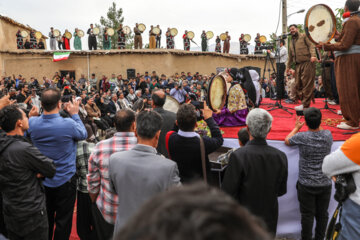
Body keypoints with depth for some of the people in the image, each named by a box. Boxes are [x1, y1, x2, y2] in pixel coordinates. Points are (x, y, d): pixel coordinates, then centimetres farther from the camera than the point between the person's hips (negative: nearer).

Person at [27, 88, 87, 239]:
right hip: (65, 180, -4)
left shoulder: (32, 123, -13)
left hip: (42, 180, 5)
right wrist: (74, 114, 3)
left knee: (46, 218, 23)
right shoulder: (68, 124, -26)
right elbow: (83, 134, -5)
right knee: (63, 221, 12)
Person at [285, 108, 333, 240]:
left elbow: (287, 141, 3)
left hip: (306, 185, -3)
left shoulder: (302, 137, -17)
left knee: (307, 215, 11)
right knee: (322, 214, 17)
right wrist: (317, 123, 28)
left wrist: (296, 128, 16)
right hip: (325, 183, 3)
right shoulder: (328, 135, -9)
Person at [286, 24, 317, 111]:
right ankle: (302, 101, 8)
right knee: (298, 85, 1)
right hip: (298, 65, 7)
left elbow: (311, 45, -3)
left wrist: (313, 55, -19)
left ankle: (305, 105, -11)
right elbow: (290, 56, 28)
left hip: (307, 62, -7)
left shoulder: (304, 36, 8)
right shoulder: (291, 42, 25)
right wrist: (288, 66, 26)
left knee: (306, 84, -10)